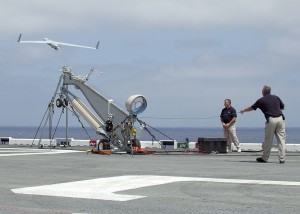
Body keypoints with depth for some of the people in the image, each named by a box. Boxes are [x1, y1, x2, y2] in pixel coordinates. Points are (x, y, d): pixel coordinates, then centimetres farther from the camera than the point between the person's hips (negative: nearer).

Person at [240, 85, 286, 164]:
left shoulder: (261, 100, 7)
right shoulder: (276, 97, 15)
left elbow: (251, 108, 20)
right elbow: (282, 107, 26)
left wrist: (243, 110, 38)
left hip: (271, 120, -3)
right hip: (280, 118, 3)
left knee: (268, 140, 6)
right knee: (281, 139, 4)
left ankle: (264, 158, 14)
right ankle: (282, 158, 1)